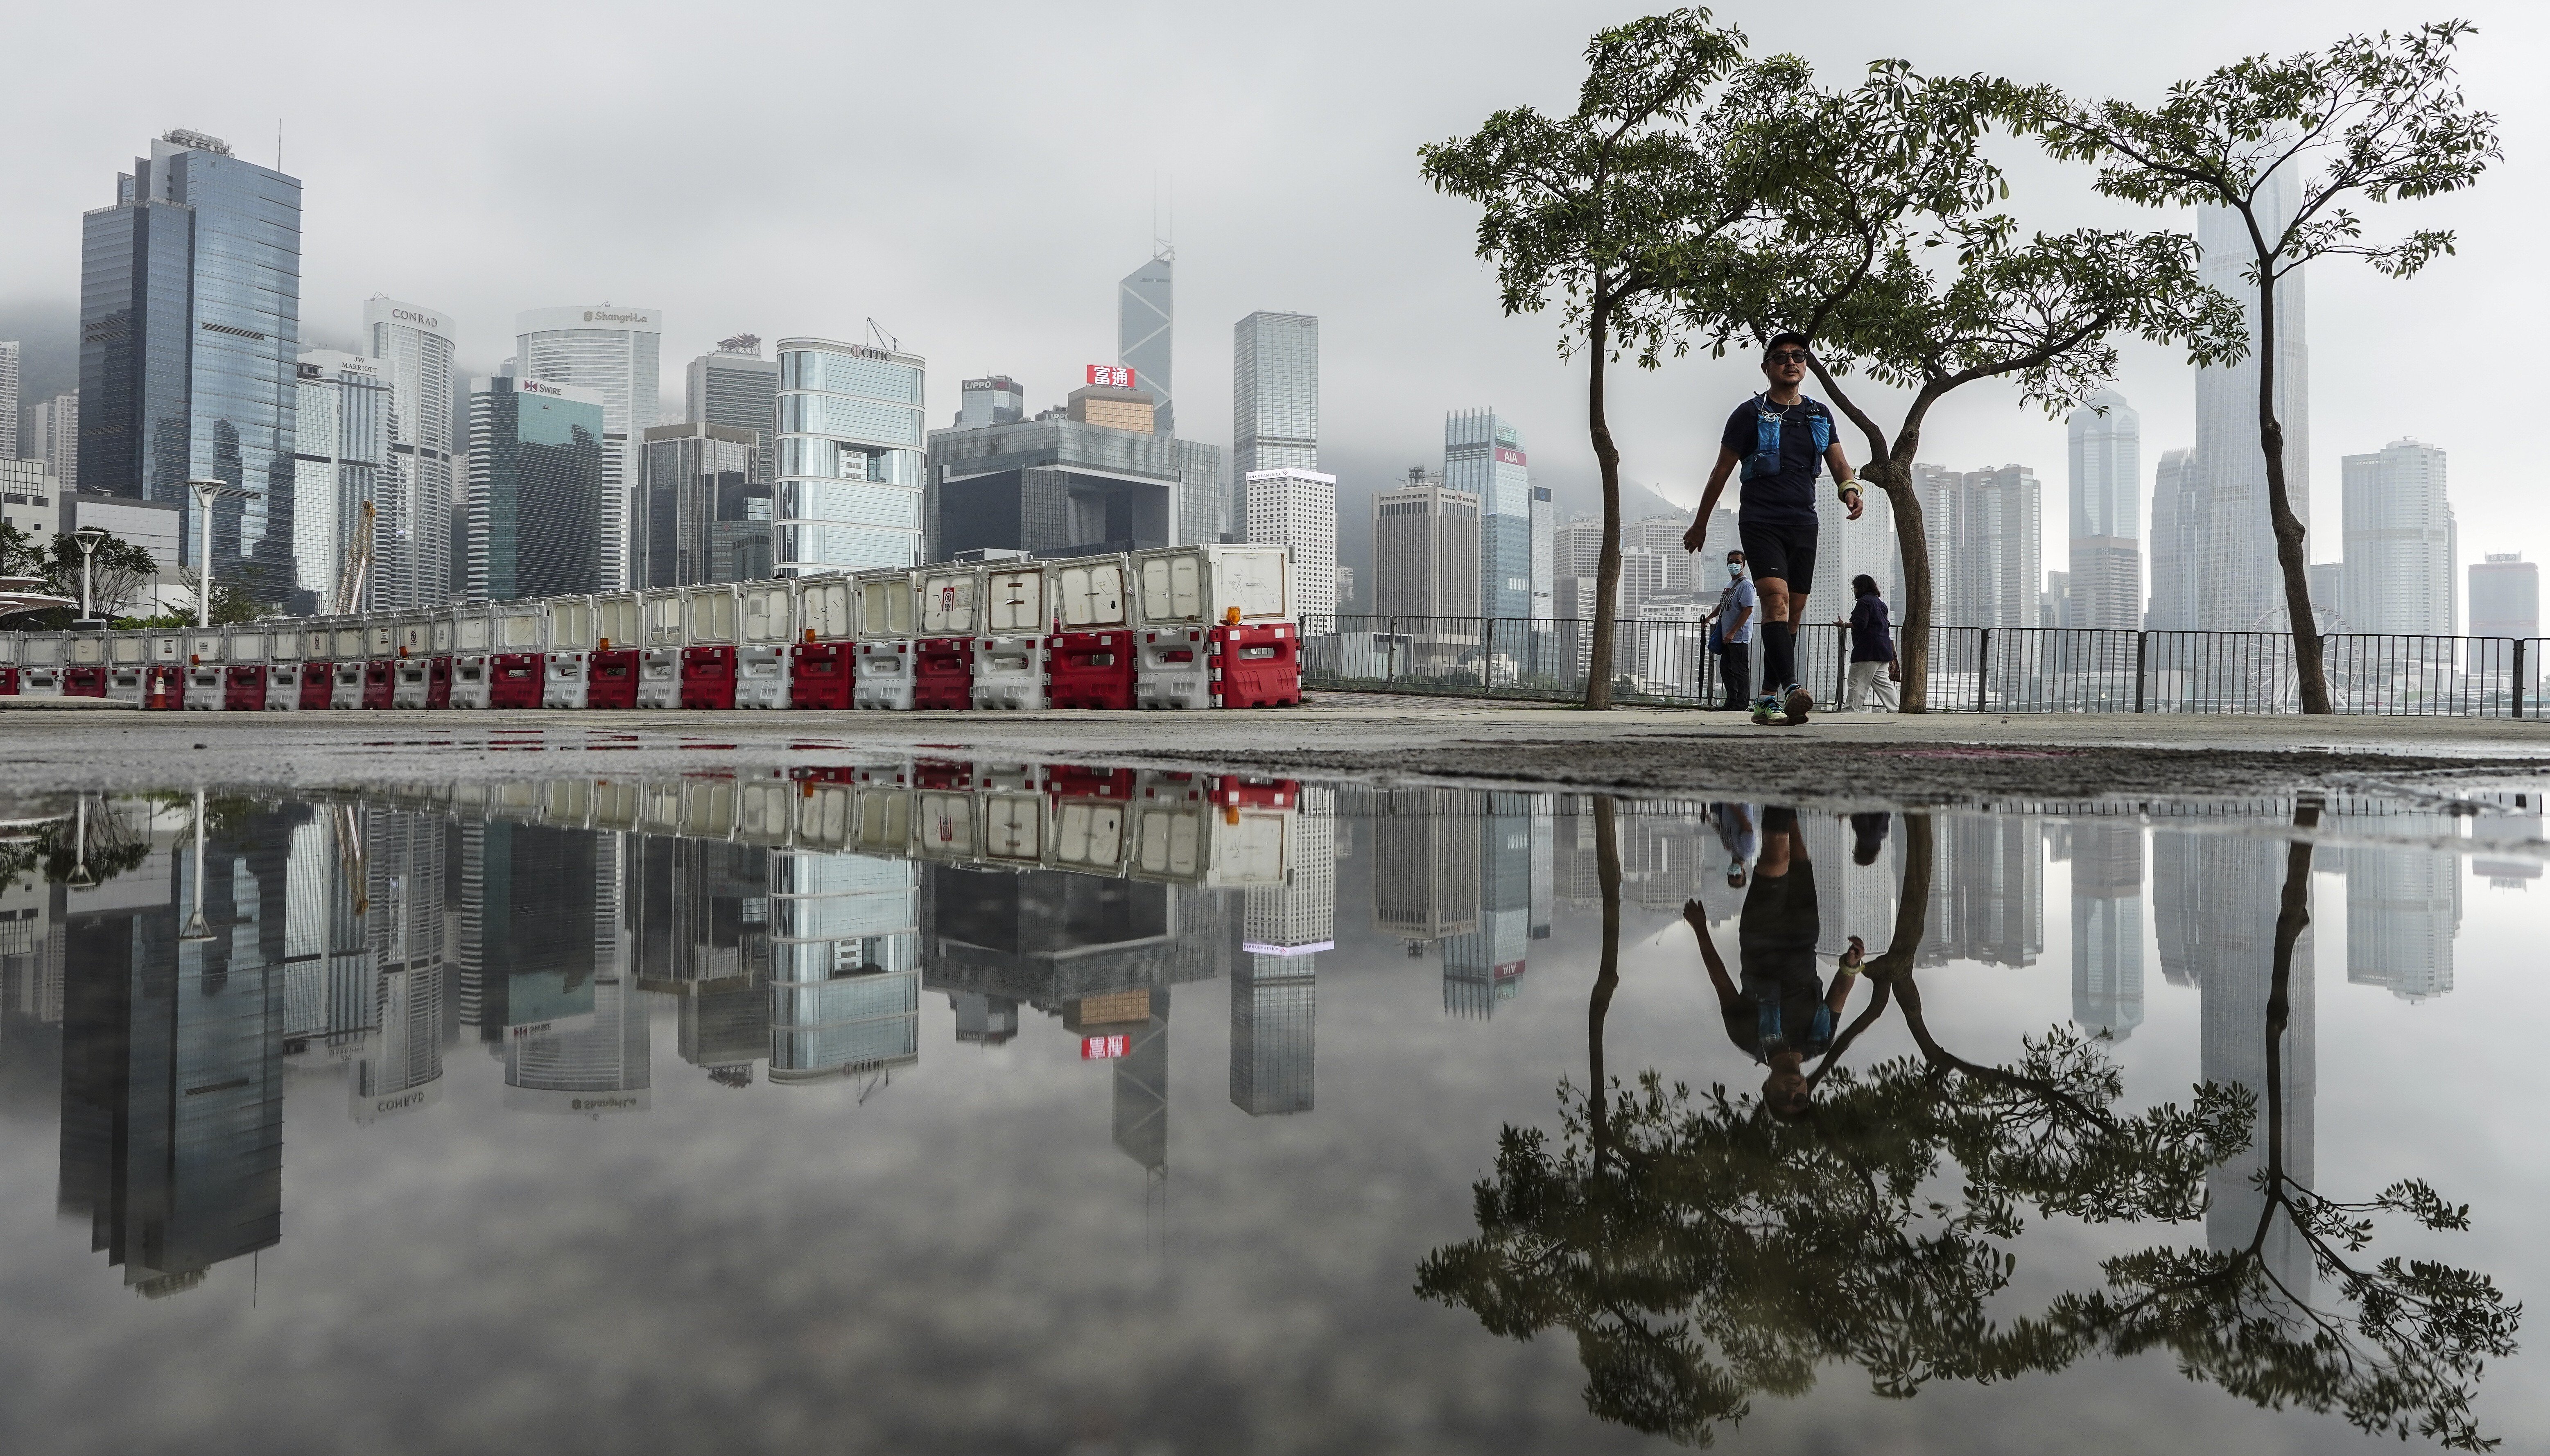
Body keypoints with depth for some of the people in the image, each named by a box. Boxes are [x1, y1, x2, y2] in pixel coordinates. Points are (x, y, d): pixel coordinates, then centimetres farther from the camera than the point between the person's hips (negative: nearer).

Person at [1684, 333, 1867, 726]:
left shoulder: (1820, 414, 15)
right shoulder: (1750, 413, 2)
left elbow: (1839, 462, 10)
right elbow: (1722, 471, 5)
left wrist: (1850, 489, -13)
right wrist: (1700, 524, 8)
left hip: (1803, 523, 5)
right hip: (1760, 521, -5)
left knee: (1793, 613, 4)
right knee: (1776, 598, -23)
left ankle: (1768, 700, 11)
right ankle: (1792, 689, -34)